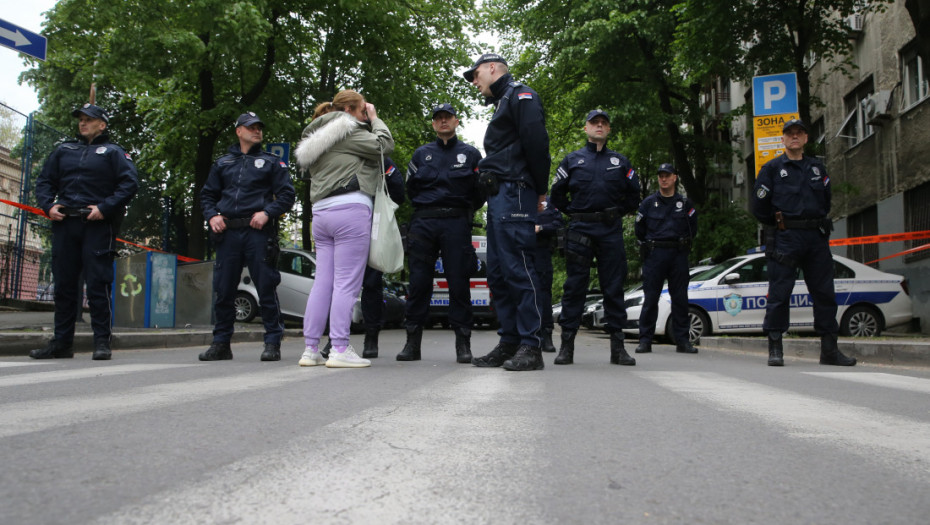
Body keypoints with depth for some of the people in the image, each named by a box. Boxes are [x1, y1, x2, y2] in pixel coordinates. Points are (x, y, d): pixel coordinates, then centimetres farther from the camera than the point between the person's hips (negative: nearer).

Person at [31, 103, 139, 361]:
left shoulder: (113, 152, 7)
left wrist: (104, 208, -14)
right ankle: (62, 342, 14)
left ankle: (102, 342, -3)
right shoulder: (64, 150, 20)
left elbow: (130, 183, -5)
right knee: (64, 283, 7)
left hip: (98, 225, -5)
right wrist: (48, 205, 2)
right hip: (64, 223, 5)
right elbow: (44, 181, 21)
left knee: (98, 283, -7)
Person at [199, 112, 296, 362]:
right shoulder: (223, 162, 20)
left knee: (266, 288, -5)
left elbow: (287, 194, 4)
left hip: (259, 232, -3)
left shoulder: (271, 161, 11)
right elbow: (207, 194, 23)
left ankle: (272, 343, 2)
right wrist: (212, 215, 3)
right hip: (227, 233, 3)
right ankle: (221, 343, 15)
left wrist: (267, 212, -11)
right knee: (223, 290, 4)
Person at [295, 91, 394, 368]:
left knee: (322, 282, 7)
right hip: (350, 210, -9)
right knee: (347, 283, -8)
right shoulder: (347, 132, -2)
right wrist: (375, 119, 14)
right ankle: (340, 349, -10)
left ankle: (311, 349, 7)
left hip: (320, 212, 9)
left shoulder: (315, 139, 25)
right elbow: (385, 144, -3)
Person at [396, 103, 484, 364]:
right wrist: (425, 211, 8)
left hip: (456, 224, -1)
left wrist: (464, 213, 6)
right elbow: (411, 188, 16)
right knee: (418, 281, -2)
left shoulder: (470, 154, 12)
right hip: (423, 224, 2)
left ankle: (463, 343, 1)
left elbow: (481, 191, 9)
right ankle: (412, 342, 3)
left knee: (459, 282, -4)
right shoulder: (421, 154, 17)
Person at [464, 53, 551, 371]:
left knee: (519, 269, -13)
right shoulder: (502, 104, 30)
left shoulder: (520, 95, 0)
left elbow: (537, 142, -15)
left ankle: (531, 347, -11)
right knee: (498, 273, 8)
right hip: (498, 197, 10)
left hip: (514, 192, -10)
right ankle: (509, 343, 13)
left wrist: (539, 191, -12)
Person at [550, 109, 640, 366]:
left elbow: (634, 195, 18)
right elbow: (557, 194, 13)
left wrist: (618, 213, 9)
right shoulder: (572, 160, 11)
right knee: (574, 287, -2)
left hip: (611, 231, 1)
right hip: (580, 230, -1)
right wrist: (573, 214, 6)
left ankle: (617, 346, 7)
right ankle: (567, 345, 1)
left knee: (614, 287, 2)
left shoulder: (620, 161, 15)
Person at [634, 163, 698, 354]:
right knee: (650, 299, -3)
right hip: (654, 255, -1)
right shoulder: (648, 202, 6)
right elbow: (639, 229, 12)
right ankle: (645, 340, 1)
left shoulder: (685, 203, 9)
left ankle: (682, 340, 9)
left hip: (678, 255, 1)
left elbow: (693, 229, 17)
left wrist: (683, 245, 12)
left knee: (680, 299, 3)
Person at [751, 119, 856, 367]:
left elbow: (826, 202, 20)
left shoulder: (817, 167, 17)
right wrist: (780, 224, 3)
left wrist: (818, 225, 9)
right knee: (779, 294, -6)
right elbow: (759, 207, 1)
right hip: (784, 238, -4)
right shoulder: (772, 168, 5)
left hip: (816, 237, 4)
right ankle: (775, 349, 0)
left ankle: (829, 350, 12)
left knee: (825, 293, 5)